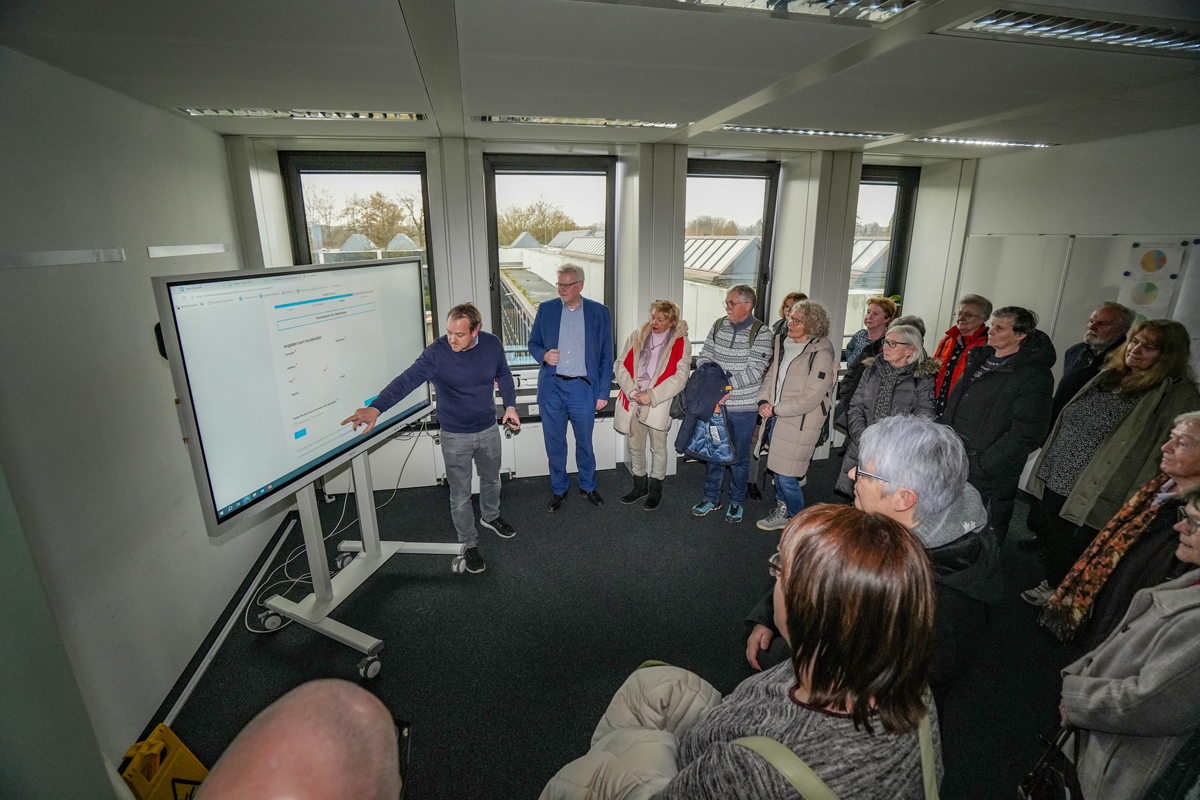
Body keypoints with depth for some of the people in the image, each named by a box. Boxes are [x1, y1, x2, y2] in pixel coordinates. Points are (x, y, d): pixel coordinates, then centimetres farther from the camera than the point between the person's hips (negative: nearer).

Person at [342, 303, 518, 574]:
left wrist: (510, 405, 2)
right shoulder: (436, 353, -21)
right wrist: (375, 408, -42)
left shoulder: (492, 345, -11)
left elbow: (504, 377, 6)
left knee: (492, 479, 24)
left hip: (489, 430, 4)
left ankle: (490, 516, 54)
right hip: (455, 436, -3)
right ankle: (469, 545, 28)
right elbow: (406, 380, -30)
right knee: (460, 495, 7)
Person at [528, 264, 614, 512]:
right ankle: (558, 489, 31)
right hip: (552, 387, 1)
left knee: (584, 442, 13)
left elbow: (606, 356, 2)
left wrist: (603, 392, -1)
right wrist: (544, 355, -13)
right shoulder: (545, 309, 3)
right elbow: (533, 343, 11)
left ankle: (588, 486, 35)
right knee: (554, 443, 11)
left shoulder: (599, 312, -1)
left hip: (583, 387, -1)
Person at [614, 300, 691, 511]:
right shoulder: (636, 337, 6)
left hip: (659, 405, -3)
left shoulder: (681, 343, -3)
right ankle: (640, 485, 34)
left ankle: (655, 489, 29)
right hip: (633, 403, 3)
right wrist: (632, 392, -11)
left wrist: (652, 396, -17)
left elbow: (680, 377, -10)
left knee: (658, 448, 10)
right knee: (635, 447, 13)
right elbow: (622, 365, 3)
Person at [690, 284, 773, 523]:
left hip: (743, 406, -4)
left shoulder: (761, 332, -9)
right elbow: (704, 357, 6)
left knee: (739, 456, 10)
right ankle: (712, 498, 30)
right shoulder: (719, 326, 5)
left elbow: (755, 370, -16)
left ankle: (736, 501, 29)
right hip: (715, 403, 4)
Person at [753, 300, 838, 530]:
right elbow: (770, 375, 14)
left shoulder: (821, 355, -16)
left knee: (787, 477, -2)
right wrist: (764, 401, -4)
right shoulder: (783, 344, 7)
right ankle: (782, 513, 38)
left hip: (800, 424, -7)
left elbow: (811, 397, -19)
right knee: (777, 468, 18)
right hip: (777, 418, 7)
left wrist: (776, 409, -14)